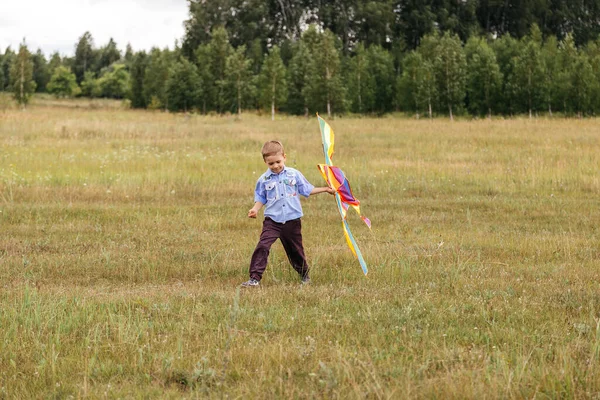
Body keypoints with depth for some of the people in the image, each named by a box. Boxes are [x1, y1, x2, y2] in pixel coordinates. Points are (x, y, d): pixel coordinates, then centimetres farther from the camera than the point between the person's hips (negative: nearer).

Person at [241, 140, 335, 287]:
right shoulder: (264, 180, -2)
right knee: (262, 246, -18)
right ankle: (254, 278, -19)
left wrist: (325, 189, 6)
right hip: (272, 220, -1)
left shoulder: (294, 174, 0)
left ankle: (304, 275, 37)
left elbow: (306, 189, 9)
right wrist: (255, 209, -11)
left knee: (295, 250, 15)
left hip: (292, 220, 1)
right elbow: (261, 198, 7)